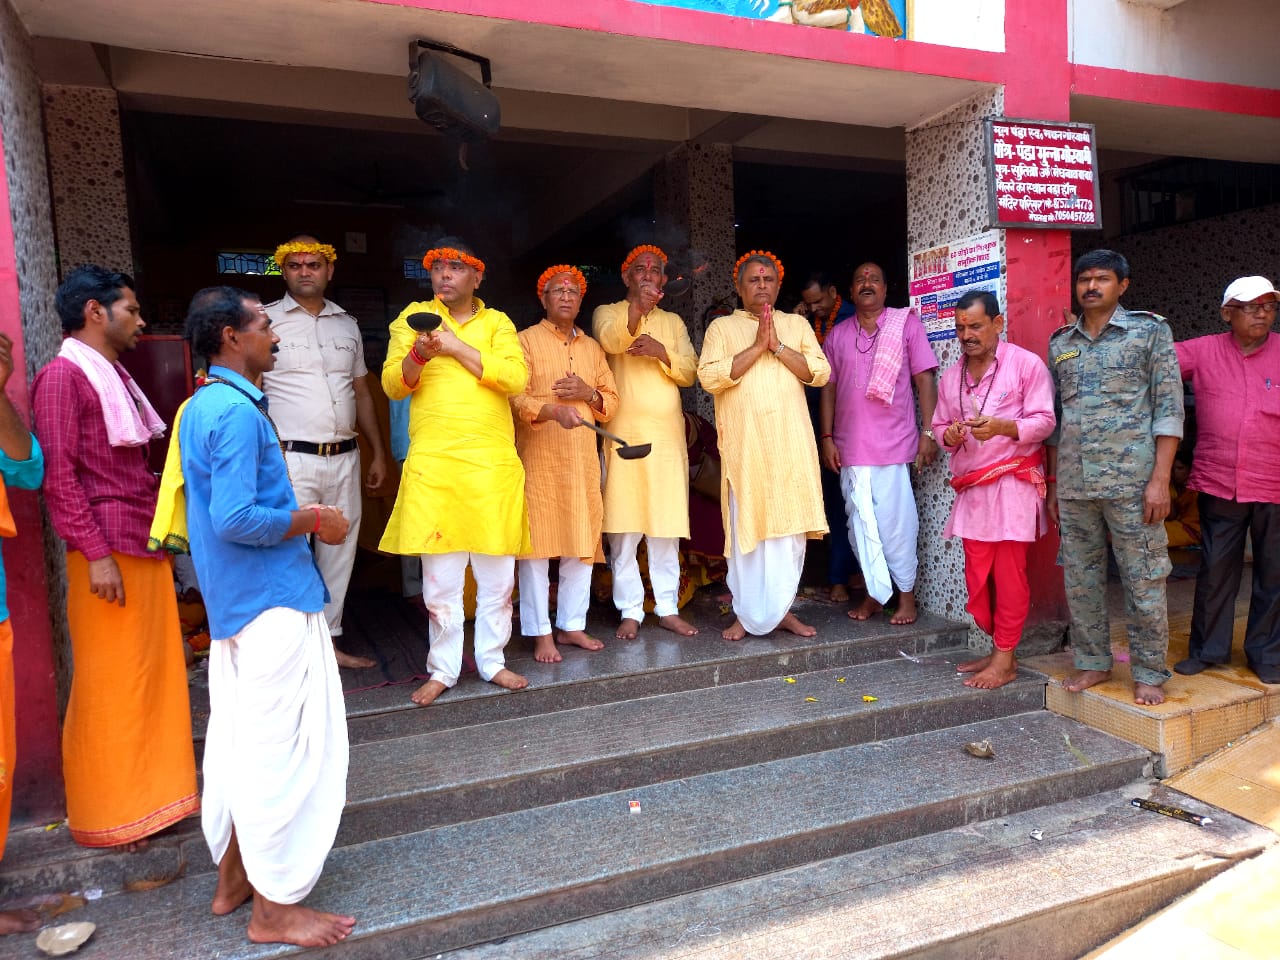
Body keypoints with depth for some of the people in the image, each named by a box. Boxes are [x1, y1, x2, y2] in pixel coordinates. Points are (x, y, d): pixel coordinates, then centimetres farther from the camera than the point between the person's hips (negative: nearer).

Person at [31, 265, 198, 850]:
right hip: (108, 551, -8)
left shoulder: (114, 376, 17)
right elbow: (57, 474, -14)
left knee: (153, 675, 12)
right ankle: (108, 815, 16)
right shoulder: (63, 375, -9)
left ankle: (149, 795, 26)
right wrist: (96, 553, -18)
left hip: (147, 546, 8)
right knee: (110, 684, 2)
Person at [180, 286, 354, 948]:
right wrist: (313, 521, -13)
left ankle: (233, 878, 32)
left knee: (238, 740, 17)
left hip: (233, 600, 10)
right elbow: (237, 520, -26)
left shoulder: (203, 405, 13)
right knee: (284, 749, -1)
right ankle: (275, 907, 12)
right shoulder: (237, 410, -18)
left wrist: (299, 515, 13)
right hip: (272, 598, -10)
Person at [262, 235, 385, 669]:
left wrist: (378, 452, 15)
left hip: (345, 458, 5)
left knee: (339, 552, 10)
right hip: (291, 459, -5)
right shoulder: (265, 320, 0)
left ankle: (330, 641, 22)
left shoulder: (347, 324, 14)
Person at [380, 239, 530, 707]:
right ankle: (442, 668, 15)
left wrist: (455, 346, -11)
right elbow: (393, 385, 3)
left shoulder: (497, 322, 11)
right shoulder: (413, 318, 12)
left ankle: (492, 660, 20)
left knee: (497, 571, 5)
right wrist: (419, 355, -17)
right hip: (433, 462, 0)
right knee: (440, 574, 2)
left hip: (493, 462, 1)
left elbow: (516, 377, -7)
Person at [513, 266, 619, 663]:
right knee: (537, 542, -5)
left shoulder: (592, 347, 19)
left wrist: (588, 394, -5)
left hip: (583, 458, 5)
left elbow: (611, 400, 17)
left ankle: (571, 625, 17)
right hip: (539, 458, -5)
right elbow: (516, 398, -9)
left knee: (582, 542, 5)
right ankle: (541, 633, 3)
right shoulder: (527, 340, 3)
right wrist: (553, 410, -27)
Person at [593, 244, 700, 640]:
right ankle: (630, 611, 5)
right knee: (624, 529, -3)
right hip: (624, 434, -3)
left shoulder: (673, 322, 18)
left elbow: (689, 372, 7)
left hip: (668, 434, 3)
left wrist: (660, 351, -11)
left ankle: (667, 608, 12)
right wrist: (637, 307, -34)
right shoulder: (608, 312, 7)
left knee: (666, 526, 5)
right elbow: (611, 340, -17)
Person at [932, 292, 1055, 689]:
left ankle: (1005, 659, 5)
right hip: (971, 488, 6)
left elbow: (1044, 420, -8)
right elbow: (939, 426, 17)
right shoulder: (951, 376, 14)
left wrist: (1002, 427, -24)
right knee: (977, 575, 7)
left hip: (1012, 484, -5)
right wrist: (949, 434, -7)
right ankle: (1000, 649, 21)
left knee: (1008, 574, -3)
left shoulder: (1026, 364, -3)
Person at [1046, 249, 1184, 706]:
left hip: (1130, 480, -4)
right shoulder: (1060, 342, 12)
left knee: (1144, 581, 2)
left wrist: (1160, 479, -11)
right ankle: (1092, 662, 24)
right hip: (1073, 484, 4)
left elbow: (1168, 409, -3)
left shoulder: (1150, 331, 2)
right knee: (1080, 579, 10)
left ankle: (1149, 673, 16)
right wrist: (1053, 484, 13)